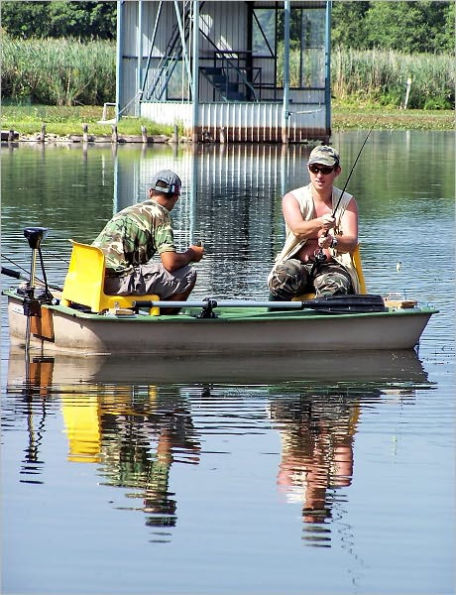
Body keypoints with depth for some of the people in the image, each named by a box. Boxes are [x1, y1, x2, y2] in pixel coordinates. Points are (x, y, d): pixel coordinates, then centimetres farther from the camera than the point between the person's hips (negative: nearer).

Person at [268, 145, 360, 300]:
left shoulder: (347, 202, 11)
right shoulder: (292, 199, 7)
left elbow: (351, 242, -5)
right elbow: (297, 229, -14)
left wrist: (333, 242, -30)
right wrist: (320, 223, -37)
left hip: (333, 265, 0)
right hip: (298, 263, 0)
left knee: (335, 287, -36)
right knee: (281, 277, -35)